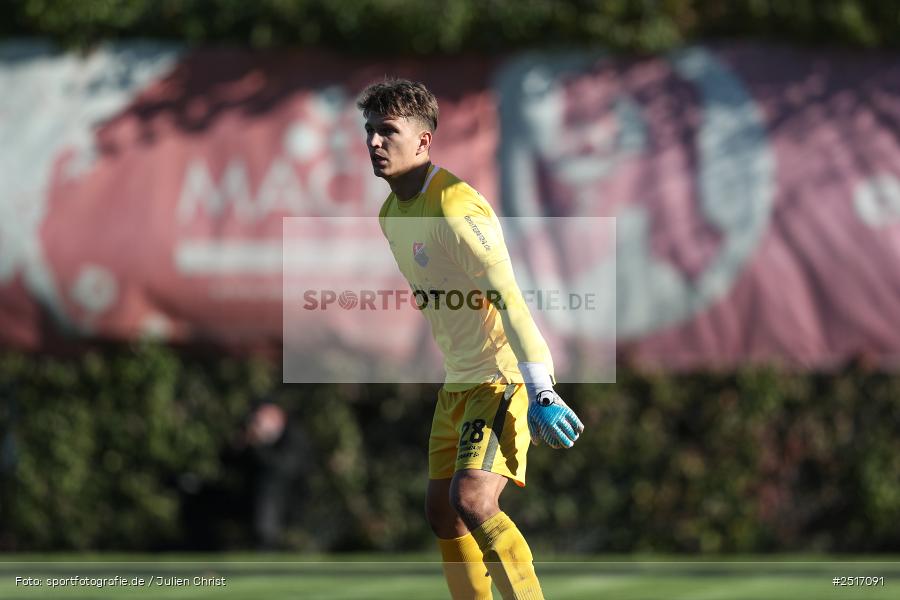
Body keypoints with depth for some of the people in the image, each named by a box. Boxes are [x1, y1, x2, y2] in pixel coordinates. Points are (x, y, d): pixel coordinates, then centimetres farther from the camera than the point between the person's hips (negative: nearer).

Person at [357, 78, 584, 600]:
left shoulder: (456, 209, -20)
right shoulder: (393, 213, 9)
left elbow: (509, 302, -28)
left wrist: (541, 394, -36)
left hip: (504, 379, -10)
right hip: (459, 382, 10)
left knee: (472, 501, -25)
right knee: (443, 513, 10)